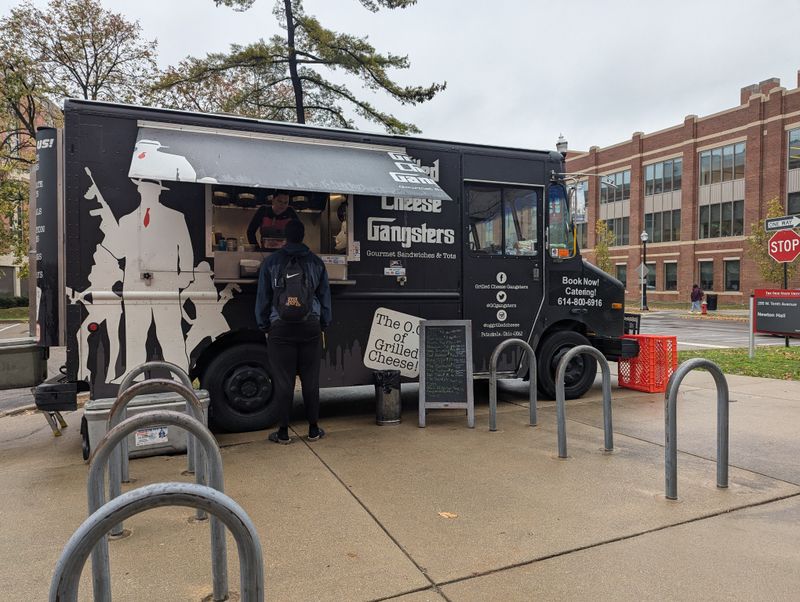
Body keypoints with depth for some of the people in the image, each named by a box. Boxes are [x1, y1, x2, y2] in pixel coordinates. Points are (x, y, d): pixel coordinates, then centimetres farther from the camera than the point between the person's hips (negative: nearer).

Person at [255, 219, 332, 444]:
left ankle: (283, 433, 9)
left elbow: (263, 297, 5)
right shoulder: (316, 262, 8)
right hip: (310, 328, 2)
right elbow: (325, 296, 12)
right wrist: (324, 324, 19)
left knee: (283, 381, 2)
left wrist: (263, 326, 13)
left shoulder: (271, 262, 2)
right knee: (310, 380, 7)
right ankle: (313, 429, 16)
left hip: (280, 329, -2)